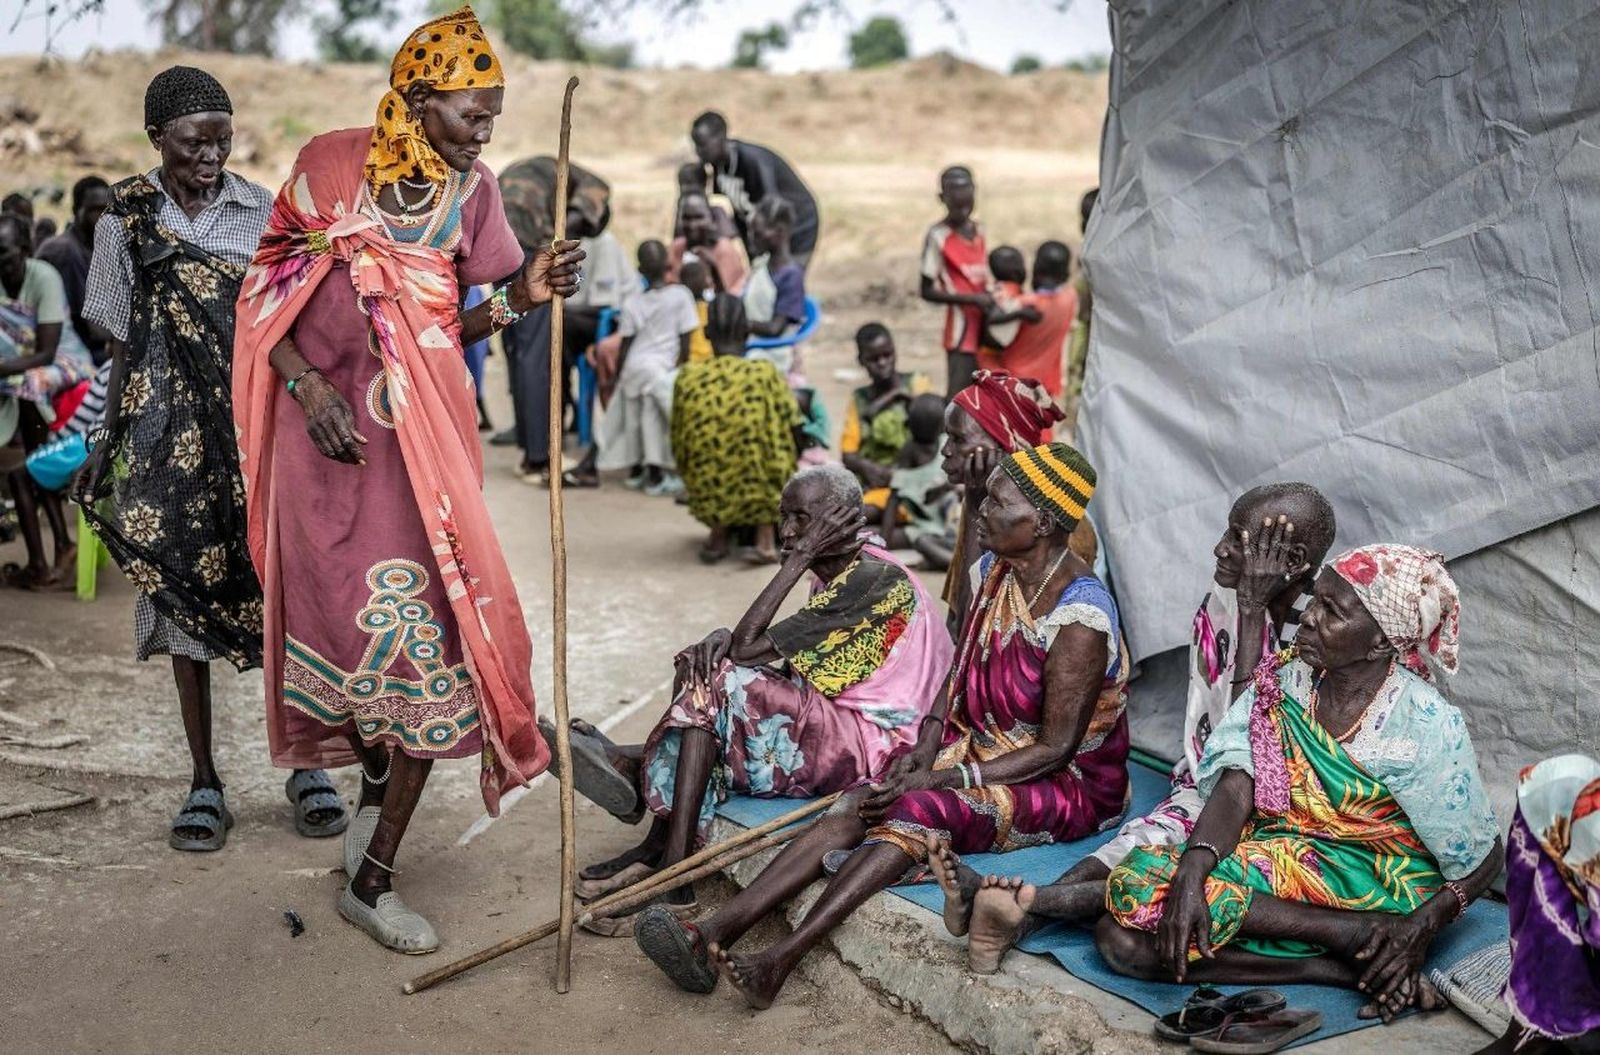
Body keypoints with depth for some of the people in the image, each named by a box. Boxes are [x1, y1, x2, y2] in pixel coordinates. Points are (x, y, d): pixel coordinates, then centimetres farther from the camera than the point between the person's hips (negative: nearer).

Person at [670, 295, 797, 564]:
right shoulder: (766, 374, -10)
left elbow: (680, 452, 3)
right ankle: (766, 535, 12)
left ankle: (719, 532, 13)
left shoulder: (687, 380, -4)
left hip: (708, 503, 3)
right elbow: (793, 430, -4)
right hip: (759, 499, -3)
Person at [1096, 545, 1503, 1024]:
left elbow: (1481, 859, -4)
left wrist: (1420, 930, -22)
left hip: (1368, 892, -6)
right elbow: (1235, 791, -10)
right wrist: (1191, 872, -28)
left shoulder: (1426, 727, -11)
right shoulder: (1284, 683, 2)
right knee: (1120, 938, -19)